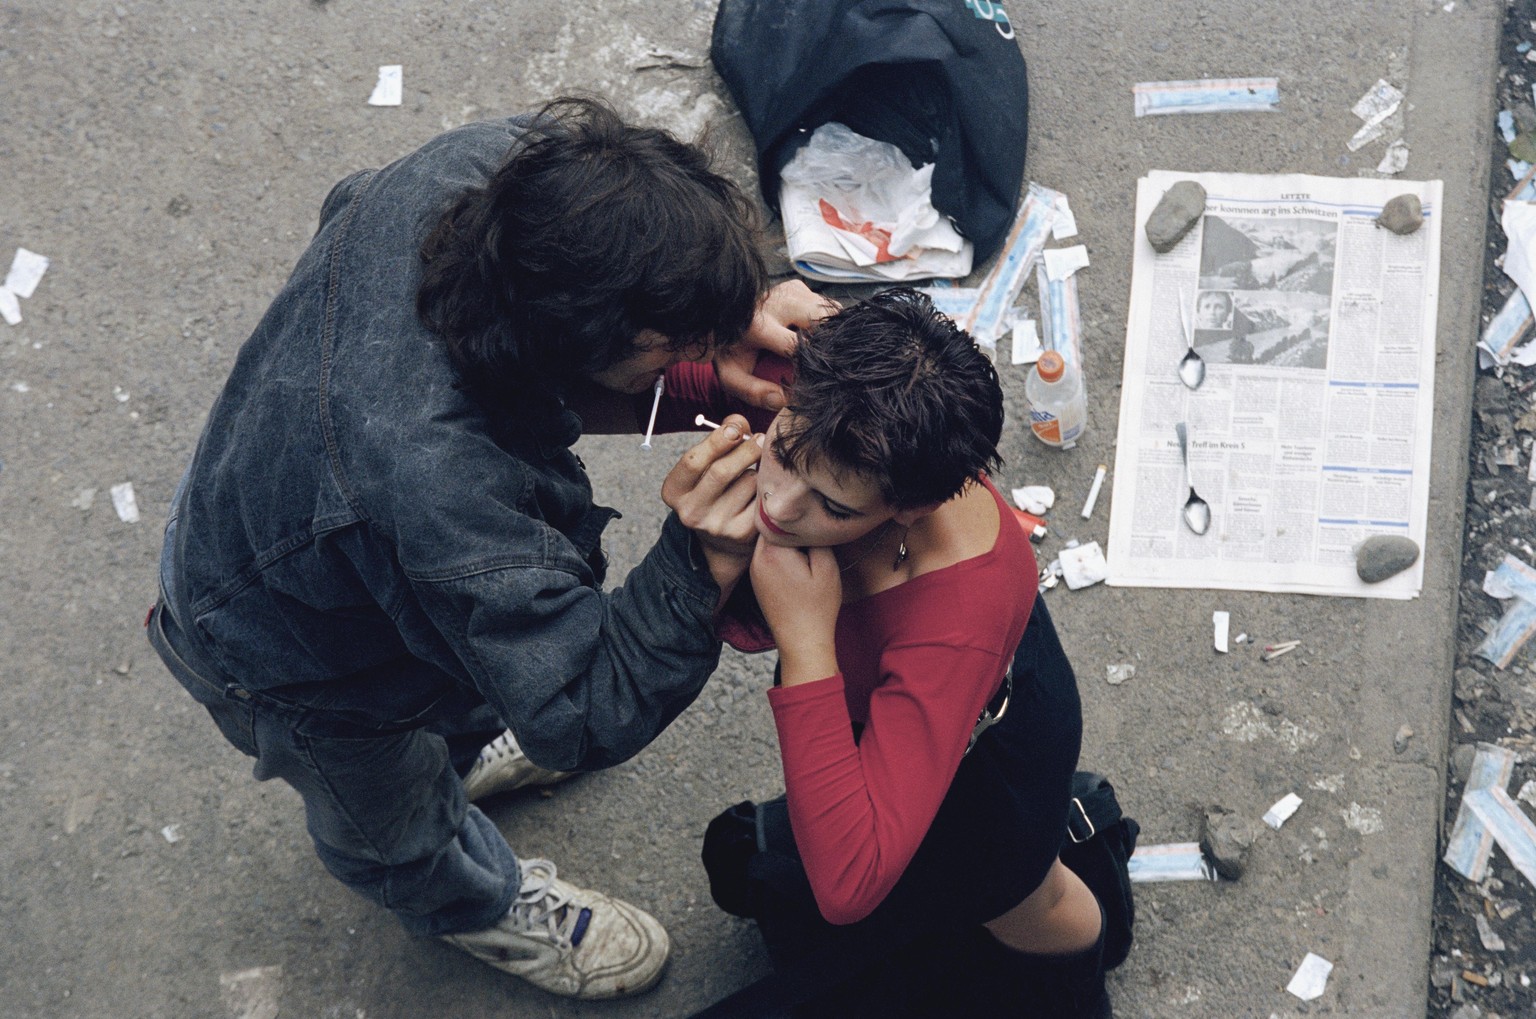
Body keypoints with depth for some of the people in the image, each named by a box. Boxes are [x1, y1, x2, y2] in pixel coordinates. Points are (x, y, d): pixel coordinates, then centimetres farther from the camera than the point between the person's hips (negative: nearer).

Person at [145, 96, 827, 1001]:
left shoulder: (479, 161, -33)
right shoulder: (440, 486, -51)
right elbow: (588, 715, -36)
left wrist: (730, 312, -25)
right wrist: (702, 565, -51)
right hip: (285, 667, -6)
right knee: (394, 821, 29)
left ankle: (462, 742, 72)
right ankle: (479, 901, 62)